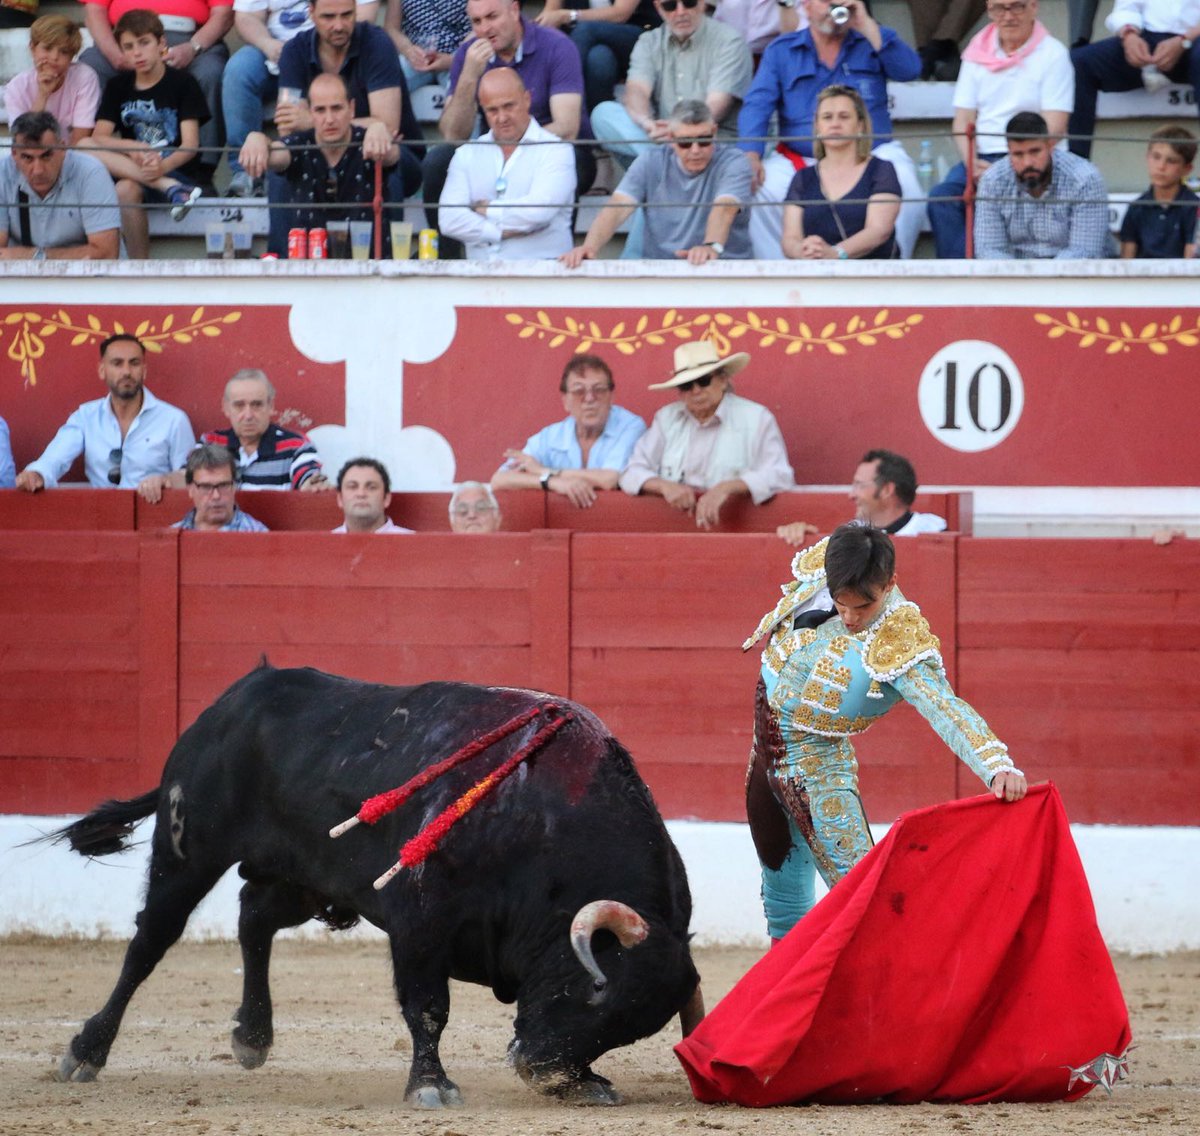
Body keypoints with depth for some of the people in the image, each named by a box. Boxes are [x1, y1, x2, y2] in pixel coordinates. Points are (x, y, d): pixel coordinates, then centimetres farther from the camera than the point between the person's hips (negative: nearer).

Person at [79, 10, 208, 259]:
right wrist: (132, 147, -20)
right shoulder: (117, 86, 13)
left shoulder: (182, 83, 0)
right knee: (84, 146, -23)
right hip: (131, 167, 5)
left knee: (126, 189, -36)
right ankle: (171, 188, -33)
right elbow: (99, 138, 1)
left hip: (177, 170, -5)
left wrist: (163, 166, -31)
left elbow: (190, 144, -9)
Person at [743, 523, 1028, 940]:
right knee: (781, 890, 17)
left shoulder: (899, 645, -27)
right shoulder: (818, 567, -12)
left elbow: (945, 709, -39)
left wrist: (997, 766, -53)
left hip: (815, 763, -6)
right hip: (765, 748, 6)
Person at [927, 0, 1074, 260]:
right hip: (981, 158, 4)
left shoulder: (1053, 54, 2)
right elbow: (962, 121, 13)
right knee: (941, 197, -26)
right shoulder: (977, 53, 16)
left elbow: (1053, 128, -6)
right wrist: (973, 163, -8)